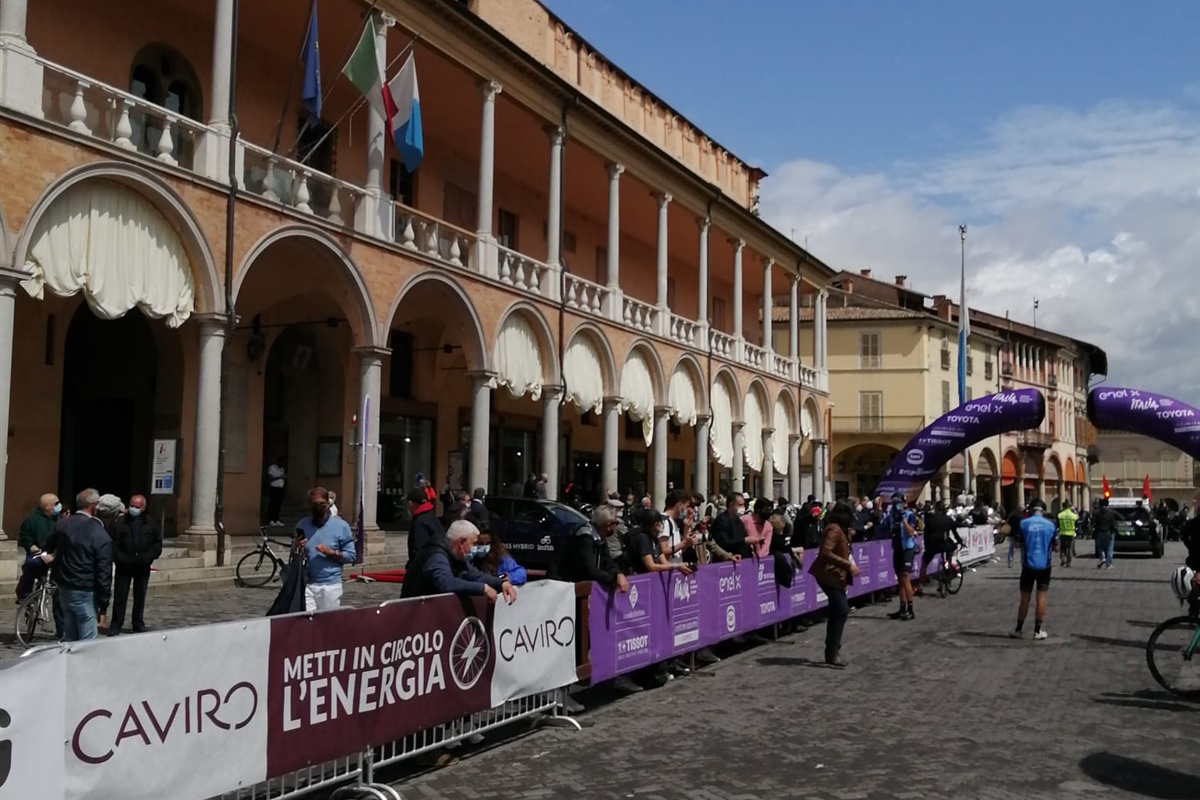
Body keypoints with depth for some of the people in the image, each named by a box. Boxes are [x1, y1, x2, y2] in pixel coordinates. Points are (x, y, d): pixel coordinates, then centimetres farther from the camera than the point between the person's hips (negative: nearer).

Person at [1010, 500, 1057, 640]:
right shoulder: (1050, 525, -3)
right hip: (1044, 566, 0)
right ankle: (1038, 630, 8)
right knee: (1041, 597, 6)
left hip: (1028, 565, 0)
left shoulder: (1023, 523, -8)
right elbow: (1055, 547, 4)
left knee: (1025, 598, 8)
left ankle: (1019, 630, 14)